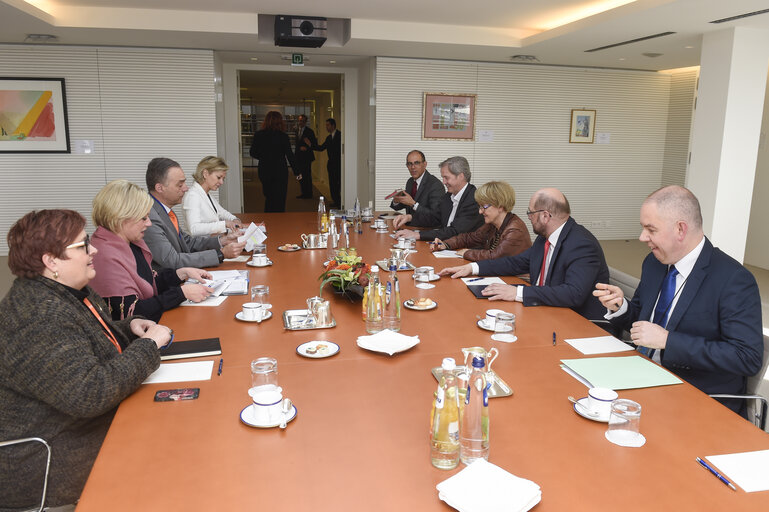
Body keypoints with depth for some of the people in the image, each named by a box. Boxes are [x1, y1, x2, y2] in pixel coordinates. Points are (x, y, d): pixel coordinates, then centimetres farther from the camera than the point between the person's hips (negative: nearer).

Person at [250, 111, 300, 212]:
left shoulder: (258, 135, -3)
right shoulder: (283, 136, -10)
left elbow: (253, 153, 4)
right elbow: (289, 155, -9)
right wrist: (297, 172, -2)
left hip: (264, 171, 3)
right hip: (280, 171, -3)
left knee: (269, 197, 19)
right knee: (279, 200, 6)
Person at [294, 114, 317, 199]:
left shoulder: (309, 131, -8)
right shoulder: (297, 130, 13)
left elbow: (315, 144, -8)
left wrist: (307, 148, -19)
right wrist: (300, 147, 7)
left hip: (306, 157, -7)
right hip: (299, 157, 7)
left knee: (307, 176, -5)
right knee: (300, 176, 10)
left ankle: (308, 194, 3)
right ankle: (304, 193, 19)